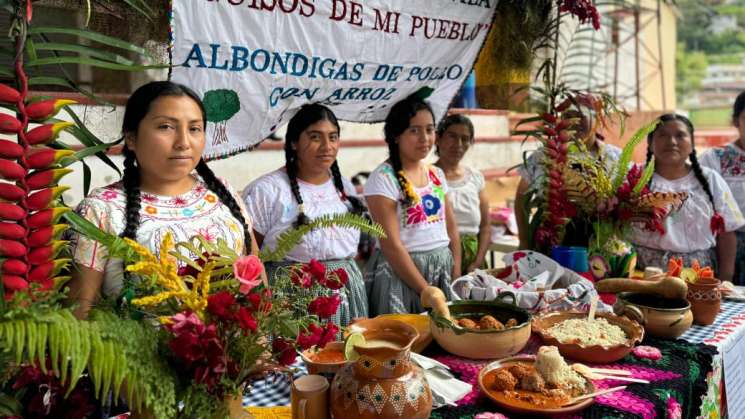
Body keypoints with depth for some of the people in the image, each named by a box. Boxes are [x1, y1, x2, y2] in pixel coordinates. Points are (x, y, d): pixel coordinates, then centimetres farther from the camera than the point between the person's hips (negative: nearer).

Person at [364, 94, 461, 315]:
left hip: (443, 270, 6)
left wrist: (457, 276, 1)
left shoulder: (437, 174, 8)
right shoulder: (383, 178, -13)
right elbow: (392, 246, -17)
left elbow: (451, 229, 12)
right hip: (401, 273, -6)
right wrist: (427, 291, -16)